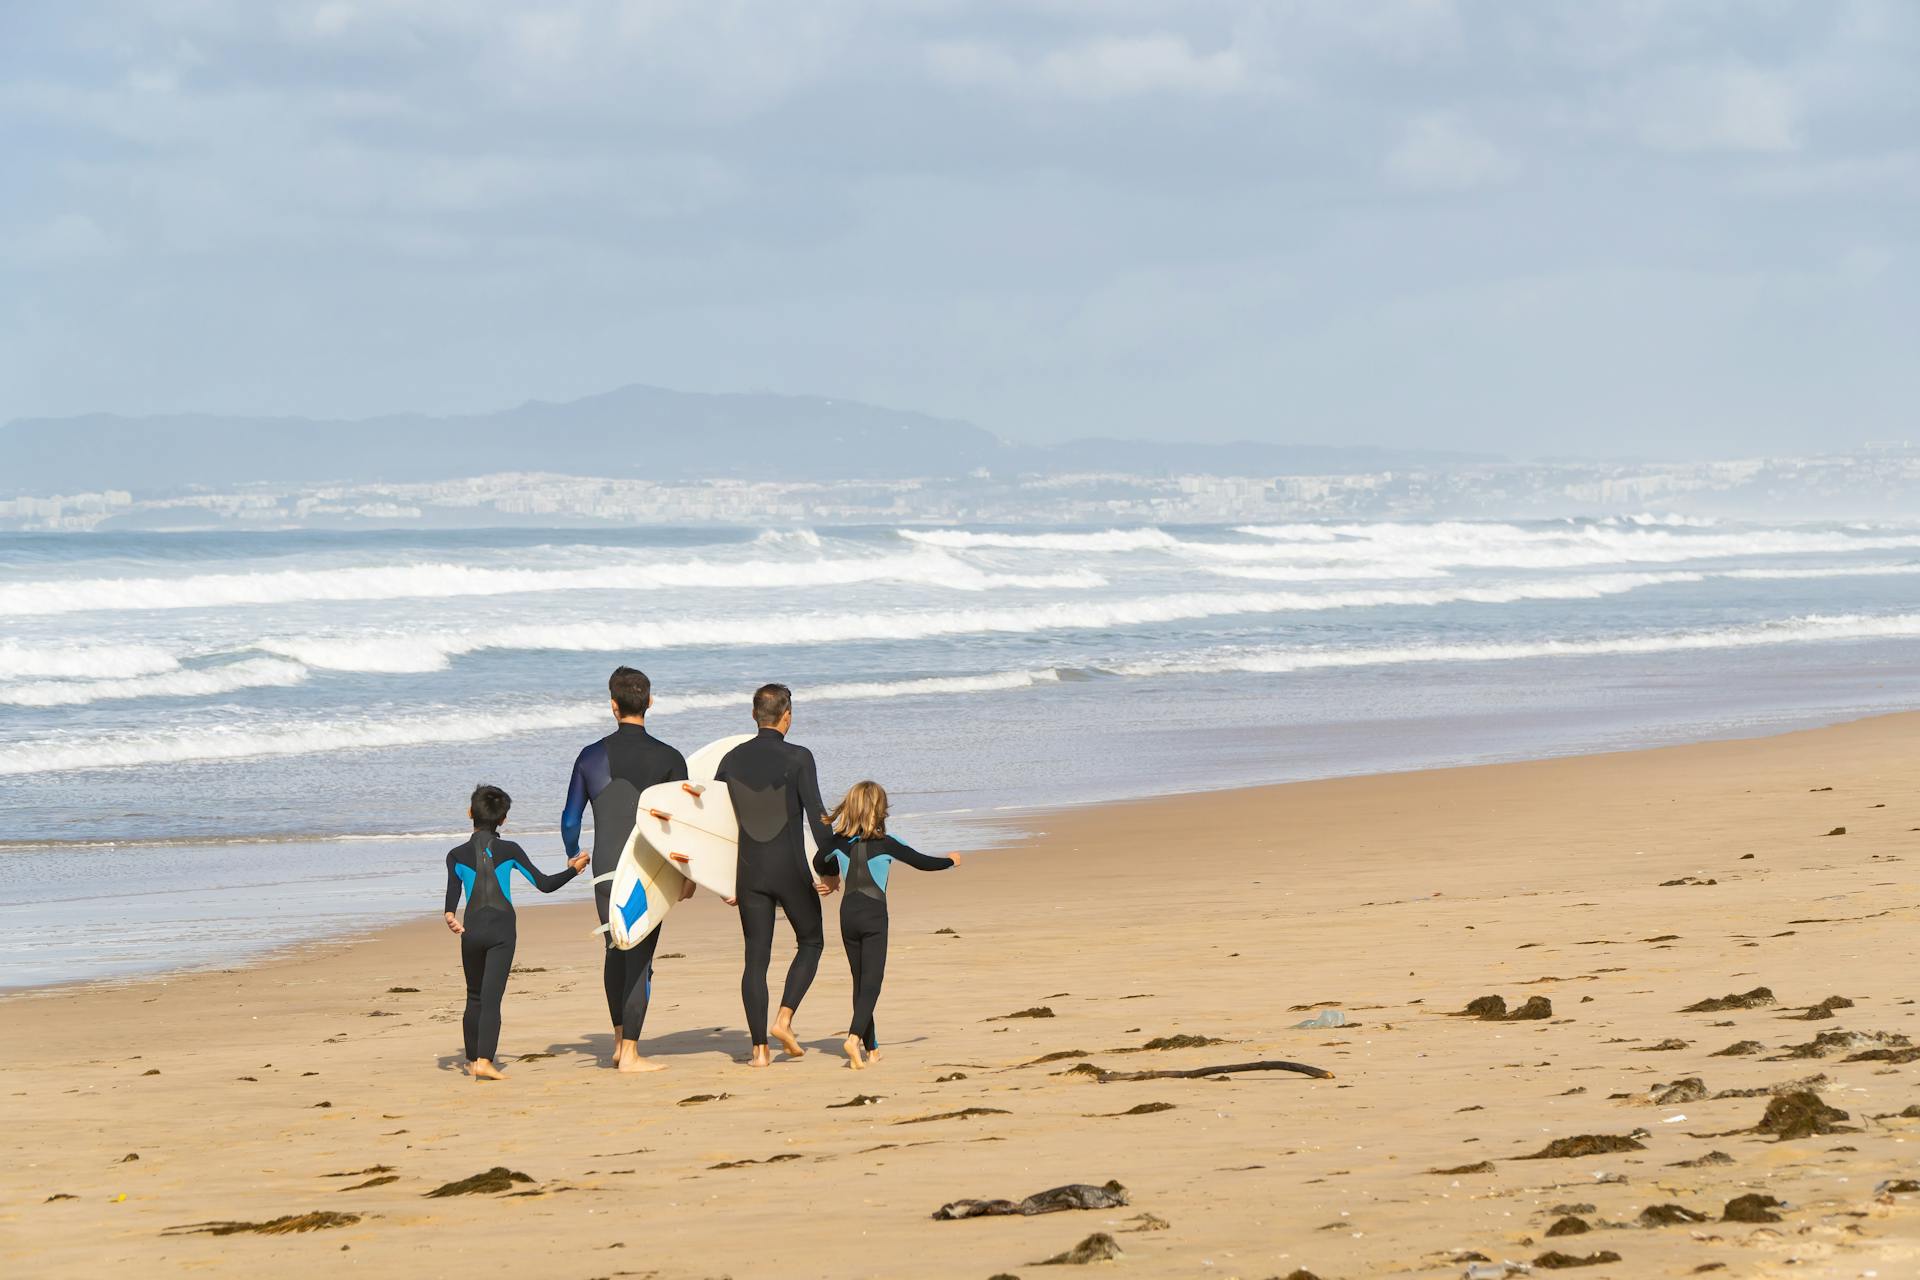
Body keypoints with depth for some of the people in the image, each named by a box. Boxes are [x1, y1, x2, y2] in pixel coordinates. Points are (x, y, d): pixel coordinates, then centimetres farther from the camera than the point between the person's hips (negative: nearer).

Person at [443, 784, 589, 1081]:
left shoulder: (457, 855, 6)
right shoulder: (509, 851, 2)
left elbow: (453, 888, -12)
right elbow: (544, 884, 2)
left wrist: (450, 915, -24)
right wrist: (573, 869, 14)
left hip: (471, 930, 2)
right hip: (502, 929, -2)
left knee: (475, 997, 18)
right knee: (492, 997, -9)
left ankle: (472, 1059, 26)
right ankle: (484, 1061, -23)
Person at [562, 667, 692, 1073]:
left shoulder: (591, 757, 0)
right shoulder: (668, 758, -5)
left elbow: (570, 819, 7)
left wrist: (573, 857, 26)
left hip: (606, 869, 2)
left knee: (616, 952, 19)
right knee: (639, 959, -1)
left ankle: (619, 1039, 24)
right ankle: (630, 1053, -3)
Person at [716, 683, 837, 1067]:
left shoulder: (732, 760, 4)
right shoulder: (797, 758, -9)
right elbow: (818, 816, -12)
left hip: (749, 873, 3)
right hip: (791, 870, -3)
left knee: (756, 959, 6)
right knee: (811, 942, 17)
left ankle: (760, 1049, 2)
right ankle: (783, 1019, 0)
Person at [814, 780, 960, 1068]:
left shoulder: (840, 843, 1)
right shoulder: (886, 844, -8)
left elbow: (819, 864, 17)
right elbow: (923, 862, 2)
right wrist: (950, 861, 20)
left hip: (848, 914, 4)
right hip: (874, 915, -4)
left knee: (861, 981, 13)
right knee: (872, 981, -6)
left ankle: (871, 1048, 17)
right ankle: (855, 1037, -27)